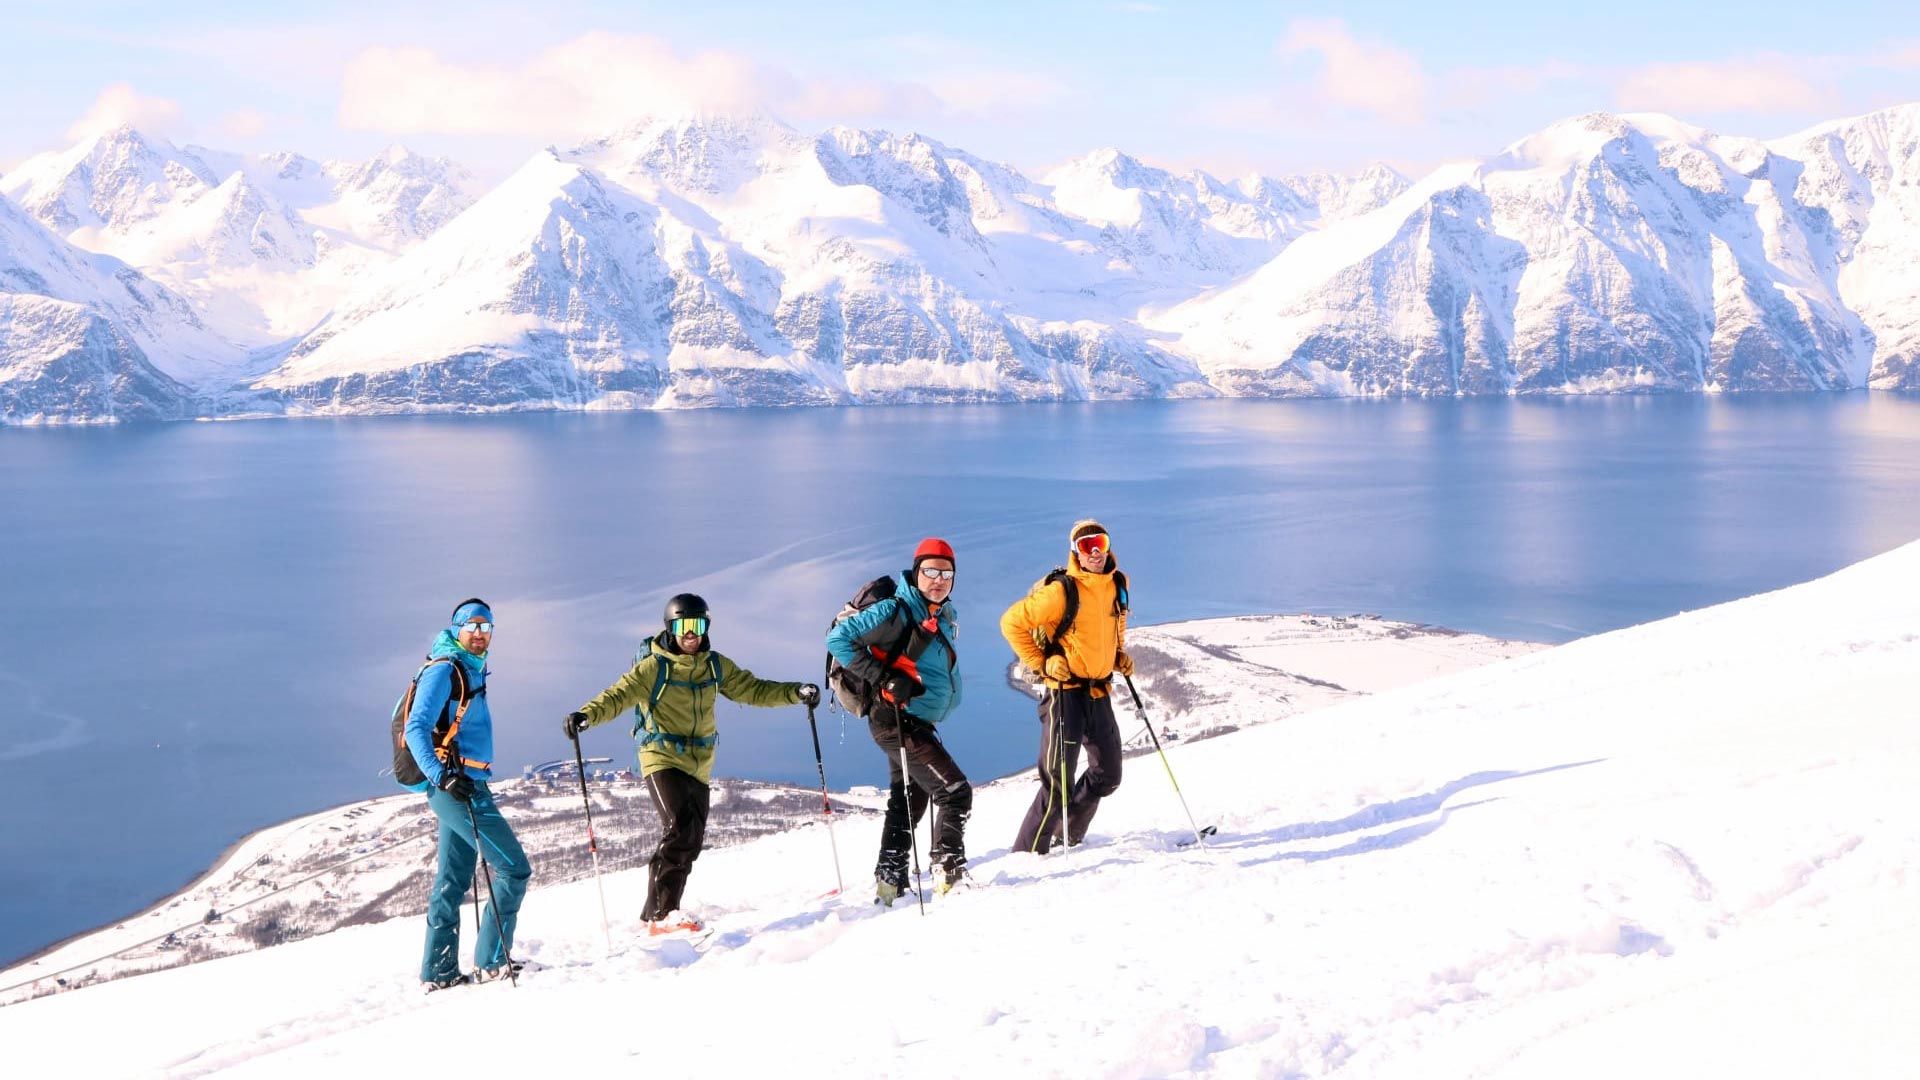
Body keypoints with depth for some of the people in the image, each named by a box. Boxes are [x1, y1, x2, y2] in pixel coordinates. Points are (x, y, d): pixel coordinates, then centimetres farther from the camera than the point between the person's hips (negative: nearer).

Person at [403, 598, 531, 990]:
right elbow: (416, 729, -19)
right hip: (456, 787, -10)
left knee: (453, 880, 11)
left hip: (457, 787, 10)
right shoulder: (443, 670, -11)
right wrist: (442, 776, -30)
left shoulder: (470, 671, 17)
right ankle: (491, 962, -8)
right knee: (514, 868, -9)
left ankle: (438, 971, 15)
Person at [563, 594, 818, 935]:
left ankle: (663, 913, 21)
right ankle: (661, 913, -18)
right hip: (662, 760, -6)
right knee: (680, 828, -22)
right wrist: (587, 715, -36)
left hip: (699, 766, 6)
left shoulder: (716, 666, 7)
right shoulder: (654, 667, -9)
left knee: (691, 841, 9)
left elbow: (753, 690, 11)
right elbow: (618, 696, -18)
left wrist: (795, 692, -2)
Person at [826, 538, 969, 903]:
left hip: (920, 723, 10)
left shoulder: (946, 618, 11)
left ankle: (889, 885, 24)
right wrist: (883, 678, -22)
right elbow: (838, 638, -17)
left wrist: (947, 699, 13)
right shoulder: (895, 611, -14)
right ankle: (948, 873, -8)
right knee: (956, 792, -11)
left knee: (907, 802, 16)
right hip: (897, 721, -10)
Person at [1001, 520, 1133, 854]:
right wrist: (1041, 664, -13)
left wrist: (1119, 654, 13)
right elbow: (1012, 623, -11)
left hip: (1099, 692, 8)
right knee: (1058, 782, -10)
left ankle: (1069, 839, 34)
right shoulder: (1061, 591, -16)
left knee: (1107, 776, 17)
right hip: (1065, 691, -7)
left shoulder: (1118, 585, 5)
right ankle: (1027, 853, -1)